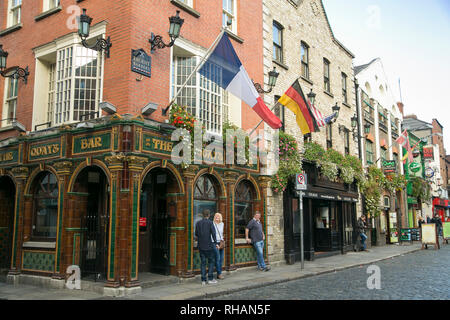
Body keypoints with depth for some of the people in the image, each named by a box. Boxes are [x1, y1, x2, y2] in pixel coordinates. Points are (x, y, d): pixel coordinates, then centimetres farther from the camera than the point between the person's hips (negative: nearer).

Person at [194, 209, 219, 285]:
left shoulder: (198, 223, 6)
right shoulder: (210, 222, -6)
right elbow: (213, 233, -13)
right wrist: (216, 243, -9)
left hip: (201, 246, 4)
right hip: (209, 245, -4)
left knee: (203, 262, 7)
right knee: (211, 261, 7)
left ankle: (203, 280, 6)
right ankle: (210, 279, 5)